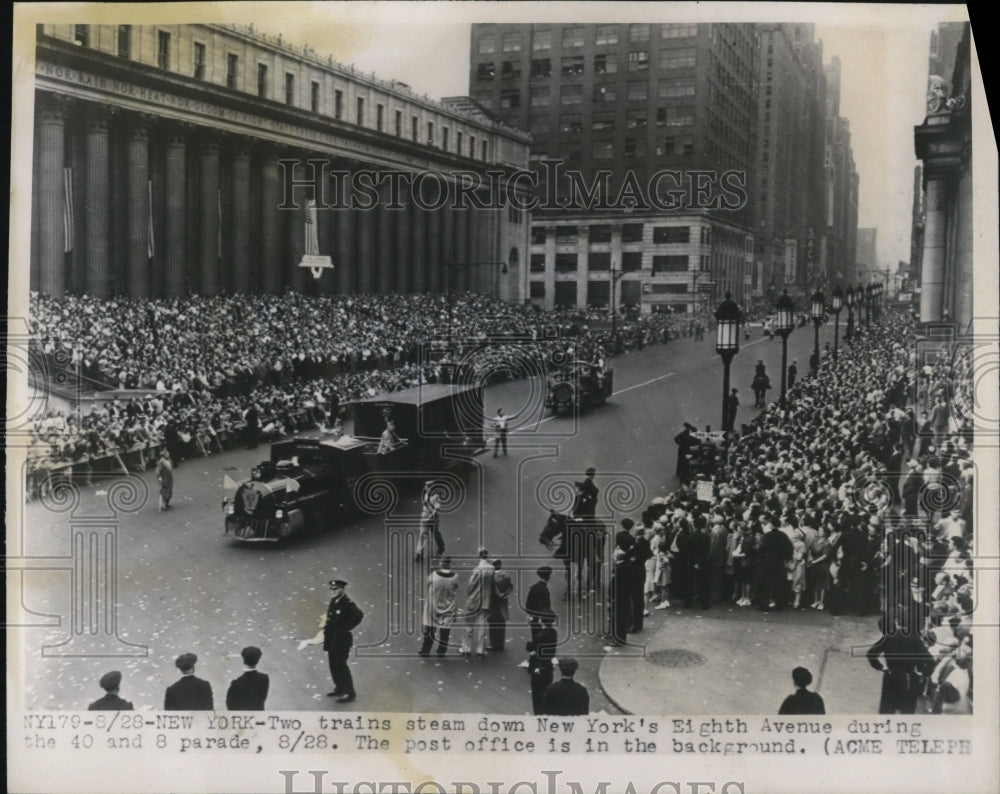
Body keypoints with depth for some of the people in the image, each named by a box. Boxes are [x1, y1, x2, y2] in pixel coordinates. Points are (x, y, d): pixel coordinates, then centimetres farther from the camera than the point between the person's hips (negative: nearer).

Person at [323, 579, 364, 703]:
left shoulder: (348, 604, -17)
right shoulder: (333, 601, 10)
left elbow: (359, 615, -32)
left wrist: (346, 627, -24)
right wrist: (327, 627, 13)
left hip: (342, 640, -9)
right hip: (331, 640, 9)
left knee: (341, 665, -7)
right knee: (334, 665, 16)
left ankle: (350, 692, 0)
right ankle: (339, 688, 30)